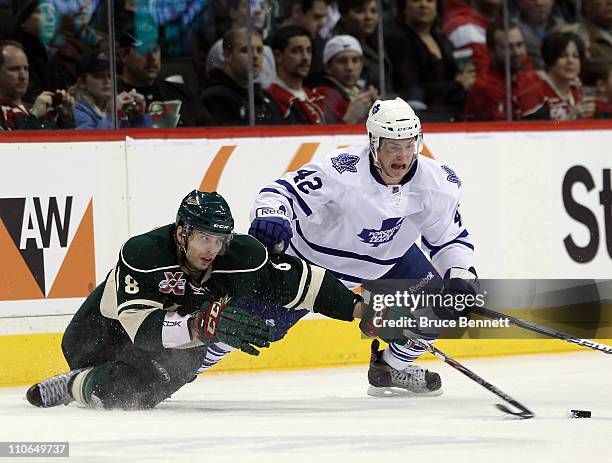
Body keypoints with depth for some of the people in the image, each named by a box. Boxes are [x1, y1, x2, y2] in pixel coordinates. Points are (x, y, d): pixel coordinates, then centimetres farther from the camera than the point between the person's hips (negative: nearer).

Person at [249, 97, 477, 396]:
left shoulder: (435, 183, -21)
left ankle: (390, 367, 21)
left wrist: (461, 274, -24)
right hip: (317, 250, -4)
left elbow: (451, 238, -7)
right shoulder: (341, 170, -35)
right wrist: (269, 215, -56)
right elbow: (282, 192, -34)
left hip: (389, 257, 4)